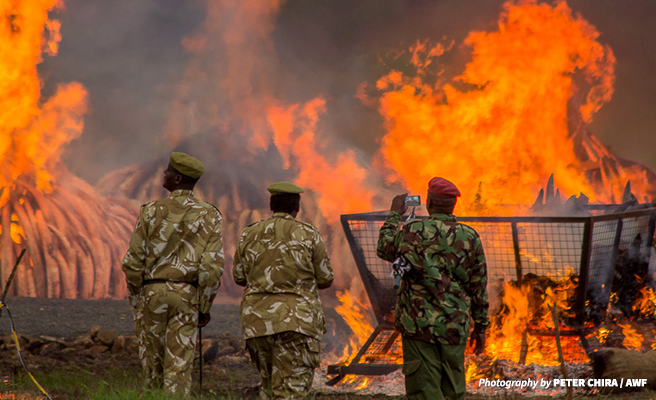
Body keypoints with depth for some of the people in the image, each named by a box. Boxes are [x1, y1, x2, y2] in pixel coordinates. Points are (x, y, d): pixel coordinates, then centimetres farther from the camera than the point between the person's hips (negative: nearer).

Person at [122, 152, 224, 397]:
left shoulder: (152, 211, -1)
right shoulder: (208, 216, -1)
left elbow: (133, 261, -2)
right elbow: (212, 266, -8)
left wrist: (135, 298, 10)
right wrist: (205, 307, 1)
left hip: (151, 291, 0)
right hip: (186, 294, 0)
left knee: (152, 361, 12)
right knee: (179, 365, -2)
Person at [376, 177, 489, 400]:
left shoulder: (413, 232, -8)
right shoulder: (470, 237, 0)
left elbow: (383, 249, 12)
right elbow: (479, 287, 5)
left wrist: (394, 215, 23)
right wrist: (480, 327, 14)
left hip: (419, 324, -3)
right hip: (455, 327, 3)